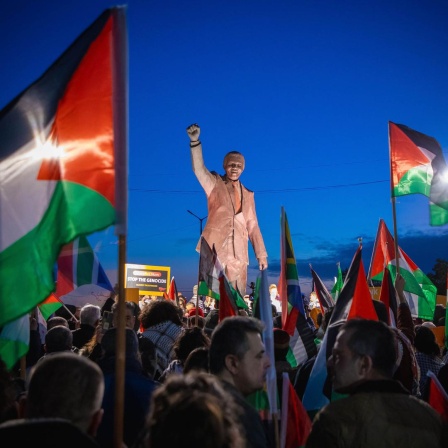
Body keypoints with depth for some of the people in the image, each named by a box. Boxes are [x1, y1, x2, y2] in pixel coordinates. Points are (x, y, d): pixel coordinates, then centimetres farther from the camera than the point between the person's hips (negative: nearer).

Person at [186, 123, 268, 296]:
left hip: (239, 253, 3)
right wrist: (195, 141, -24)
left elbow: (252, 226, 19)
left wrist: (261, 254, 12)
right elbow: (199, 168, -9)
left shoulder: (247, 195, 20)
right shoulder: (214, 184, 9)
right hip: (216, 248, -3)